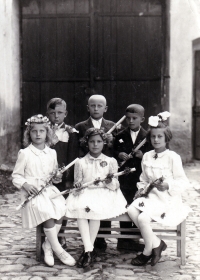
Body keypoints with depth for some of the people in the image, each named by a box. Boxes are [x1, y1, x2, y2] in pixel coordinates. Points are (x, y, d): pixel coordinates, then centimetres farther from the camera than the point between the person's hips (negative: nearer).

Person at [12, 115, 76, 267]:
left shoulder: (52, 153, 12)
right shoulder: (25, 153, -2)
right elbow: (16, 175, 1)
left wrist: (57, 176, 0)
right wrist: (26, 185, -17)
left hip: (49, 189, 5)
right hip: (33, 192, -4)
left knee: (61, 209, -24)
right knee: (47, 212, -29)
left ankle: (48, 245, -9)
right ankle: (58, 249, -19)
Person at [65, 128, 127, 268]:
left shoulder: (111, 161, 13)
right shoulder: (80, 163, 15)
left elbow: (116, 186, 9)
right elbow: (77, 182, 15)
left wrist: (110, 181, -13)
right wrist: (78, 185, -8)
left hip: (105, 193, -1)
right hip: (85, 193, 1)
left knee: (95, 209, -33)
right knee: (79, 208, -32)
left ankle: (88, 250, -25)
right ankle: (89, 250, -34)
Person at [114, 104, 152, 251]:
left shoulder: (147, 137, 3)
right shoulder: (120, 136, 7)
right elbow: (114, 152, 10)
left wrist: (143, 155, -17)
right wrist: (119, 155, -11)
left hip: (141, 178, 0)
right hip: (124, 178, 1)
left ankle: (135, 237, 17)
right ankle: (124, 238, 13)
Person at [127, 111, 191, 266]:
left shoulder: (173, 157, -8)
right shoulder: (147, 156, 10)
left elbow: (183, 182, -7)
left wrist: (167, 186, -23)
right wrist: (142, 188, 0)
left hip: (168, 200, -6)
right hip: (150, 196, 6)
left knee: (143, 218, -25)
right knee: (131, 210, -20)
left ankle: (148, 252, 1)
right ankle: (157, 243, -7)